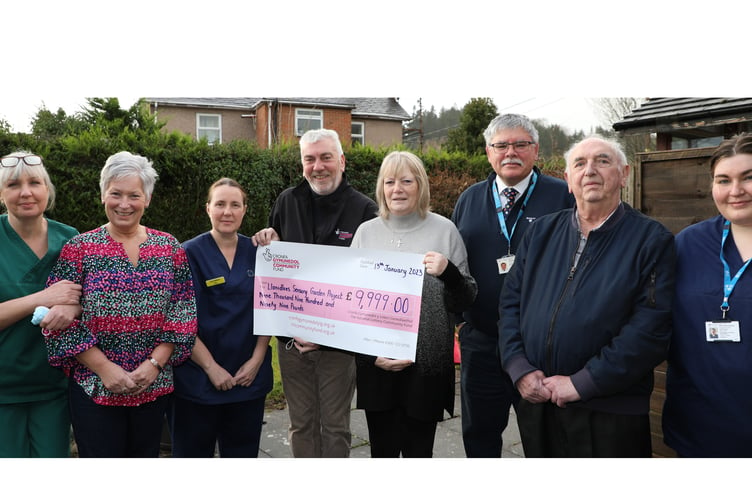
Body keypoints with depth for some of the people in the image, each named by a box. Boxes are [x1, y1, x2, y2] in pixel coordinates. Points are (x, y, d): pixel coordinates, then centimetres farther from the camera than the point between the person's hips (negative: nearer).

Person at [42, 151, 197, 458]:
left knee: (146, 456, 15)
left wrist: (155, 363, -10)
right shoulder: (79, 248, -2)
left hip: (155, 384, 2)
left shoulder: (170, 248, 3)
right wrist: (105, 368, -13)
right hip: (94, 386, -2)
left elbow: (183, 313, 1)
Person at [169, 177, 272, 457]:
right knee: (194, 454, 11)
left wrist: (256, 360, -5)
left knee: (243, 454, 15)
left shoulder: (257, 254, 3)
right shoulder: (189, 254, -7)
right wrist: (211, 366, -14)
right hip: (198, 379, -3)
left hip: (250, 378, 3)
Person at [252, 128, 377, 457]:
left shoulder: (364, 210, -8)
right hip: (292, 338, 4)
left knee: (335, 426, 11)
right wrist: (265, 241, -7)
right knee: (301, 424, 16)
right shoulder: (287, 202, 5)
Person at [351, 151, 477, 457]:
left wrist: (448, 273, -21)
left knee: (418, 451, 10)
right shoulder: (367, 231, 3)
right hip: (375, 366, 2)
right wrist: (369, 354, -1)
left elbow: (465, 302, -1)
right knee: (382, 451, 14)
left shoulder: (443, 230, -3)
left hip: (427, 366, -2)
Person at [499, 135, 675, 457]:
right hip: (535, 405, 4)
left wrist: (581, 383, -17)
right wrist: (519, 369, -7)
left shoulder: (652, 240, -6)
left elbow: (651, 329, -14)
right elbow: (511, 301, 6)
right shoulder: (541, 232, 7)